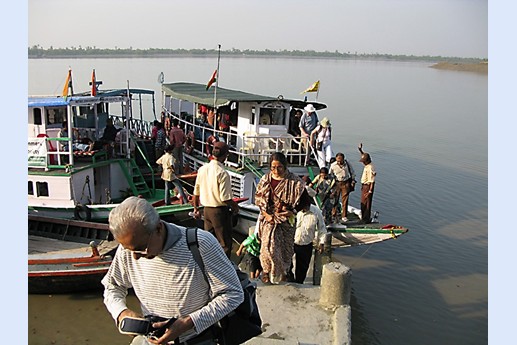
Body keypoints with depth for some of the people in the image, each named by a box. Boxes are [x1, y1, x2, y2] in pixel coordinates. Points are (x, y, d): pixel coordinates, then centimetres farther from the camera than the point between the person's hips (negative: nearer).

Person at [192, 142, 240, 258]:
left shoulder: (202, 169, 0)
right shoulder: (223, 173, -21)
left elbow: (196, 192, 7)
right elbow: (225, 198, -21)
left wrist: (196, 208, 19)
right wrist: (235, 207, -4)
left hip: (206, 209, 7)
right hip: (220, 211, -7)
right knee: (224, 243, 7)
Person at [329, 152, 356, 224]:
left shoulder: (347, 163, -6)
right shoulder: (333, 165, -9)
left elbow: (352, 172, 11)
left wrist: (353, 180, 7)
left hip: (346, 183, 0)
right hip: (337, 183, 0)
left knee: (345, 200, 1)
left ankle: (344, 217, 8)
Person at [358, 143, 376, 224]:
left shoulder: (370, 168, -24)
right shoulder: (367, 165, 4)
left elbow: (372, 181, -25)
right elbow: (364, 156, 28)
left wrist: (370, 191, -27)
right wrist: (360, 150, 22)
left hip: (368, 186, -10)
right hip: (364, 186, 10)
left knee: (366, 203, -4)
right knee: (363, 203, 18)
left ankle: (367, 219, 3)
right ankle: (363, 218, 29)